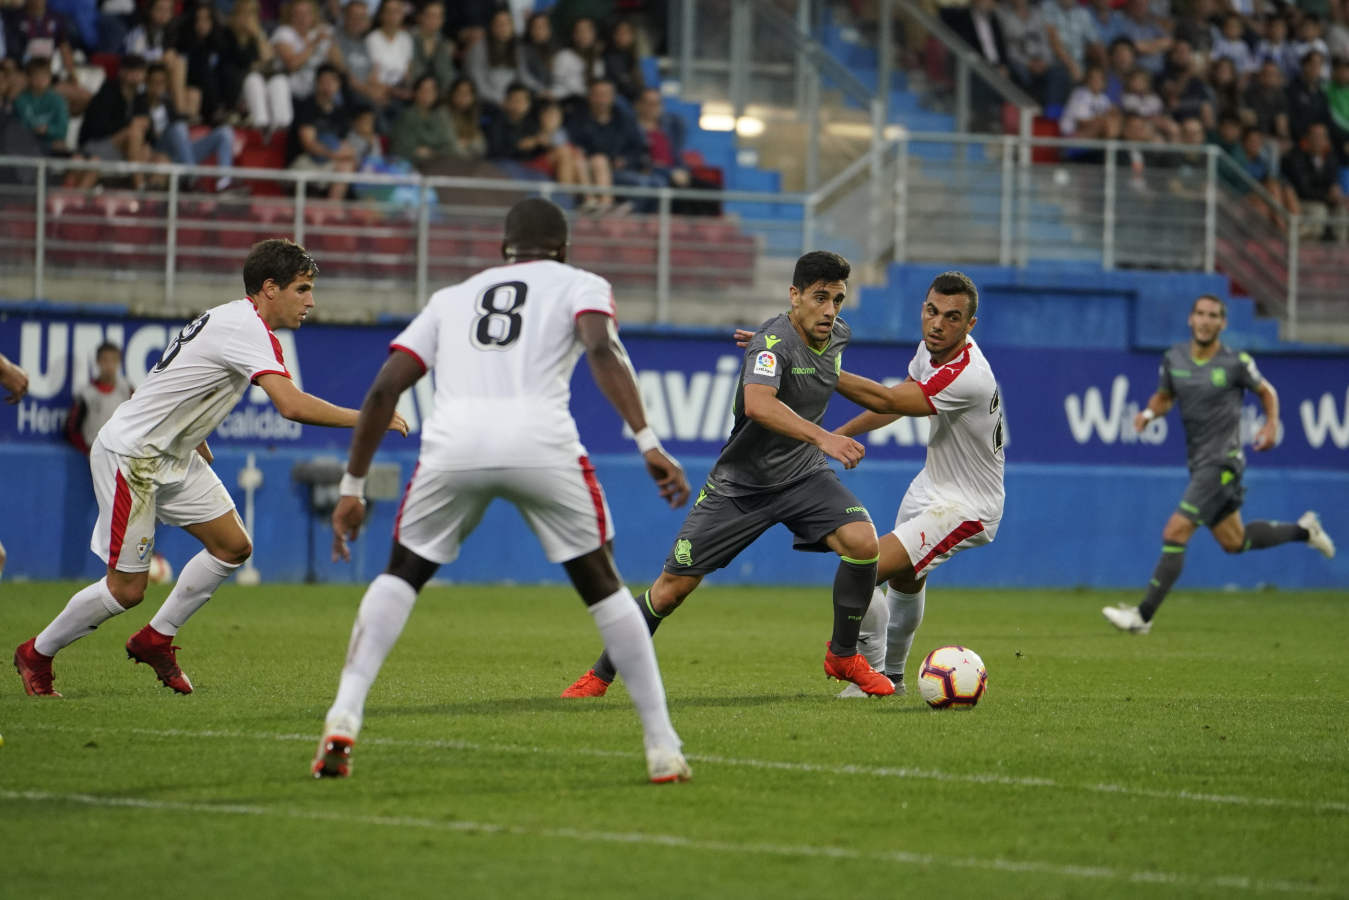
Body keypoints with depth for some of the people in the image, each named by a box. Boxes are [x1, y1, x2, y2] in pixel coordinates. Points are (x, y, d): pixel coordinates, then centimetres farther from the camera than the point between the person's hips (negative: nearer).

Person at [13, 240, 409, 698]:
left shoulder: (235, 318, 8)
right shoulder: (248, 329, -22)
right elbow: (292, 405, -34)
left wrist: (196, 441, 26)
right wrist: (367, 419, -26)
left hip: (173, 455, 10)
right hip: (130, 454, -10)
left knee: (233, 547, 4)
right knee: (126, 588, -6)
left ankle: (155, 640, 16)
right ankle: (36, 654, 14)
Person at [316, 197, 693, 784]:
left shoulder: (452, 299, 31)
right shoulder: (580, 285, 22)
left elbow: (385, 388, 22)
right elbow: (602, 348, -1)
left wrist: (352, 488, 26)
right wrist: (648, 444, -10)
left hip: (454, 443, 2)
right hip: (540, 442, -2)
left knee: (402, 574, 22)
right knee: (601, 584, 14)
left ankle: (344, 716, 4)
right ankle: (662, 746, 12)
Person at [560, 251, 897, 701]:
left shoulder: (838, 334, -3)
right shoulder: (774, 341, -27)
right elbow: (757, 404, -48)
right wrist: (821, 437, -57)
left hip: (803, 476, 5)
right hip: (741, 481, -5)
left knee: (862, 542, -21)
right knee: (673, 586, -2)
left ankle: (843, 656, 0)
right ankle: (600, 676, 17)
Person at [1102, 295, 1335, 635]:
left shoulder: (1236, 363, -9)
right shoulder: (1174, 359, 3)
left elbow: (1267, 392, 8)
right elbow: (1164, 397, 18)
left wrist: (1271, 425, -9)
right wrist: (1149, 412, -4)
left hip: (1222, 461, -7)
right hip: (1198, 462, 7)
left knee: (1175, 533, -15)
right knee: (1234, 542, 18)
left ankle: (1143, 615, -12)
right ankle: (1303, 530, 40)